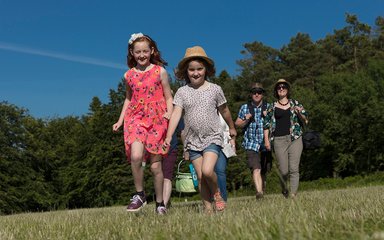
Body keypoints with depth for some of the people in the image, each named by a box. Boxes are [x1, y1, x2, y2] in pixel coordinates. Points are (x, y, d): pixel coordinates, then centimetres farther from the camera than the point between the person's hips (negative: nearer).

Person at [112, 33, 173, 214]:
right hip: (136, 118, 1)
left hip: (157, 120, -1)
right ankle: (139, 195, -4)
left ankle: (160, 203, 16)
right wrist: (120, 121, 14)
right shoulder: (129, 75, 10)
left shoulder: (160, 71, 3)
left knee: (155, 164, 0)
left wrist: (169, 114, -12)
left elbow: (168, 97, 6)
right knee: (136, 156, -23)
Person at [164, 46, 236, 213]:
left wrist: (232, 128, 28)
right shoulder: (182, 92, 1)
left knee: (207, 171, -21)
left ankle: (216, 193, 8)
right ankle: (208, 208, 13)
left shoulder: (214, 89, 0)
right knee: (200, 177, 1)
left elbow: (224, 111, 14)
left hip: (212, 138, -2)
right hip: (193, 140, 2)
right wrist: (169, 136, -21)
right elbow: (176, 114, -8)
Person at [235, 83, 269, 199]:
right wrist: (246, 120, -7)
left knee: (264, 171, 10)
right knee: (256, 169, -19)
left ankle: (262, 190, 26)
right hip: (251, 143, -2)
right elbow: (237, 123, 12)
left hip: (265, 143, 2)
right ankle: (259, 192, -30)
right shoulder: (244, 108, 8)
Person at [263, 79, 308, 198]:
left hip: (294, 139, 0)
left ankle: (293, 194, -8)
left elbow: (305, 121, 12)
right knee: (283, 171, -1)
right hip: (279, 140, 0)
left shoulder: (295, 104, 13)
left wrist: (299, 113, -8)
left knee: (293, 169, -10)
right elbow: (266, 124, 12)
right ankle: (284, 189, 28)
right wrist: (266, 140, 2)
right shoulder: (272, 107, 12)